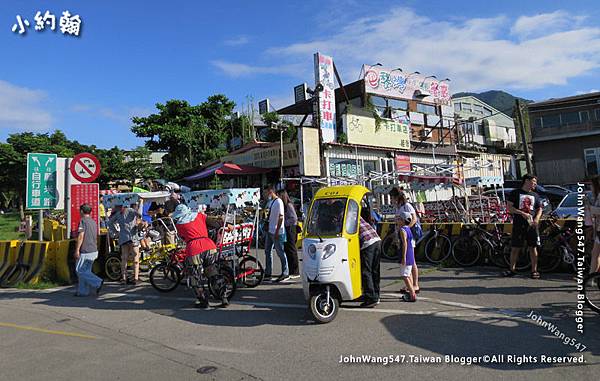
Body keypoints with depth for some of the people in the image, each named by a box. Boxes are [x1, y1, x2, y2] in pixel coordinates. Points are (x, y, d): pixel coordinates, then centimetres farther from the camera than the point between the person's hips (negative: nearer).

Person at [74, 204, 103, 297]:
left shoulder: (83, 221, -10)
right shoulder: (94, 222, 15)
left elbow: (81, 236, -17)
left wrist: (77, 250, -16)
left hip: (85, 251, -8)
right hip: (94, 251, 8)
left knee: (79, 270, 0)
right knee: (86, 271, 12)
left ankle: (97, 282, -11)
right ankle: (83, 291, 13)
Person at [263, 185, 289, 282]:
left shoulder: (278, 202, -15)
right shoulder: (271, 202, 13)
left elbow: (281, 217, -20)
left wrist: (277, 231, -21)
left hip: (277, 232, -10)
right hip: (270, 231, 10)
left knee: (280, 252, -1)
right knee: (267, 252, 12)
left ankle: (285, 274, 10)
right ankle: (268, 274, 20)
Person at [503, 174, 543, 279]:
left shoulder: (535, 195, 15)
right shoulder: (515, 193, 3)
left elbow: (539, 209, 17)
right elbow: (509, 208, -3)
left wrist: (536, 219, -3)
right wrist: (522, 213, -16)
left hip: (532, 225, 3)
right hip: (518, 224, -3)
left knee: (533, 248, 2)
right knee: (515, 248, 2)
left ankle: (534, 270, 11)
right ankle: (512, 269, 13)